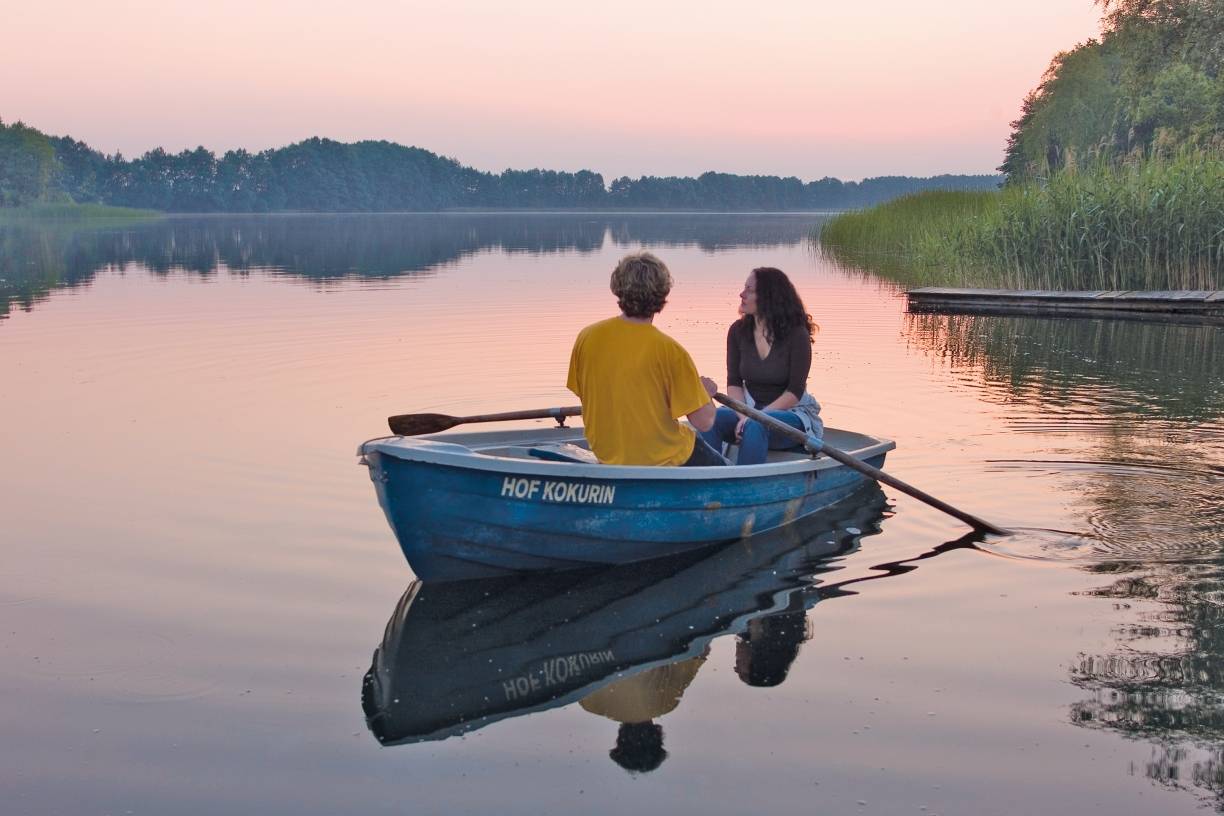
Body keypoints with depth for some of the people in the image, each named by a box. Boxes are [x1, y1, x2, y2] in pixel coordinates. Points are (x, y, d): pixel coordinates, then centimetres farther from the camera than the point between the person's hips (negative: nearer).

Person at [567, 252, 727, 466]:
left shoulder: (587, 338, -9)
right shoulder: (670, 351, -22)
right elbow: (704, 422, -17)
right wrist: (706, 392, 4)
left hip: (605, 456, 5)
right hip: (662, 462, -5)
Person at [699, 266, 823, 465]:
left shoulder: (797, 335, -10)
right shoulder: (738, 331, 3)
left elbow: (795, 391, -12)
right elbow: (734, 383, 2)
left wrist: (756, 417, -22)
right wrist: (743, 415, -17)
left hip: (792, 413, -4)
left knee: (756, 426, -37)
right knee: (710, 419, -26)